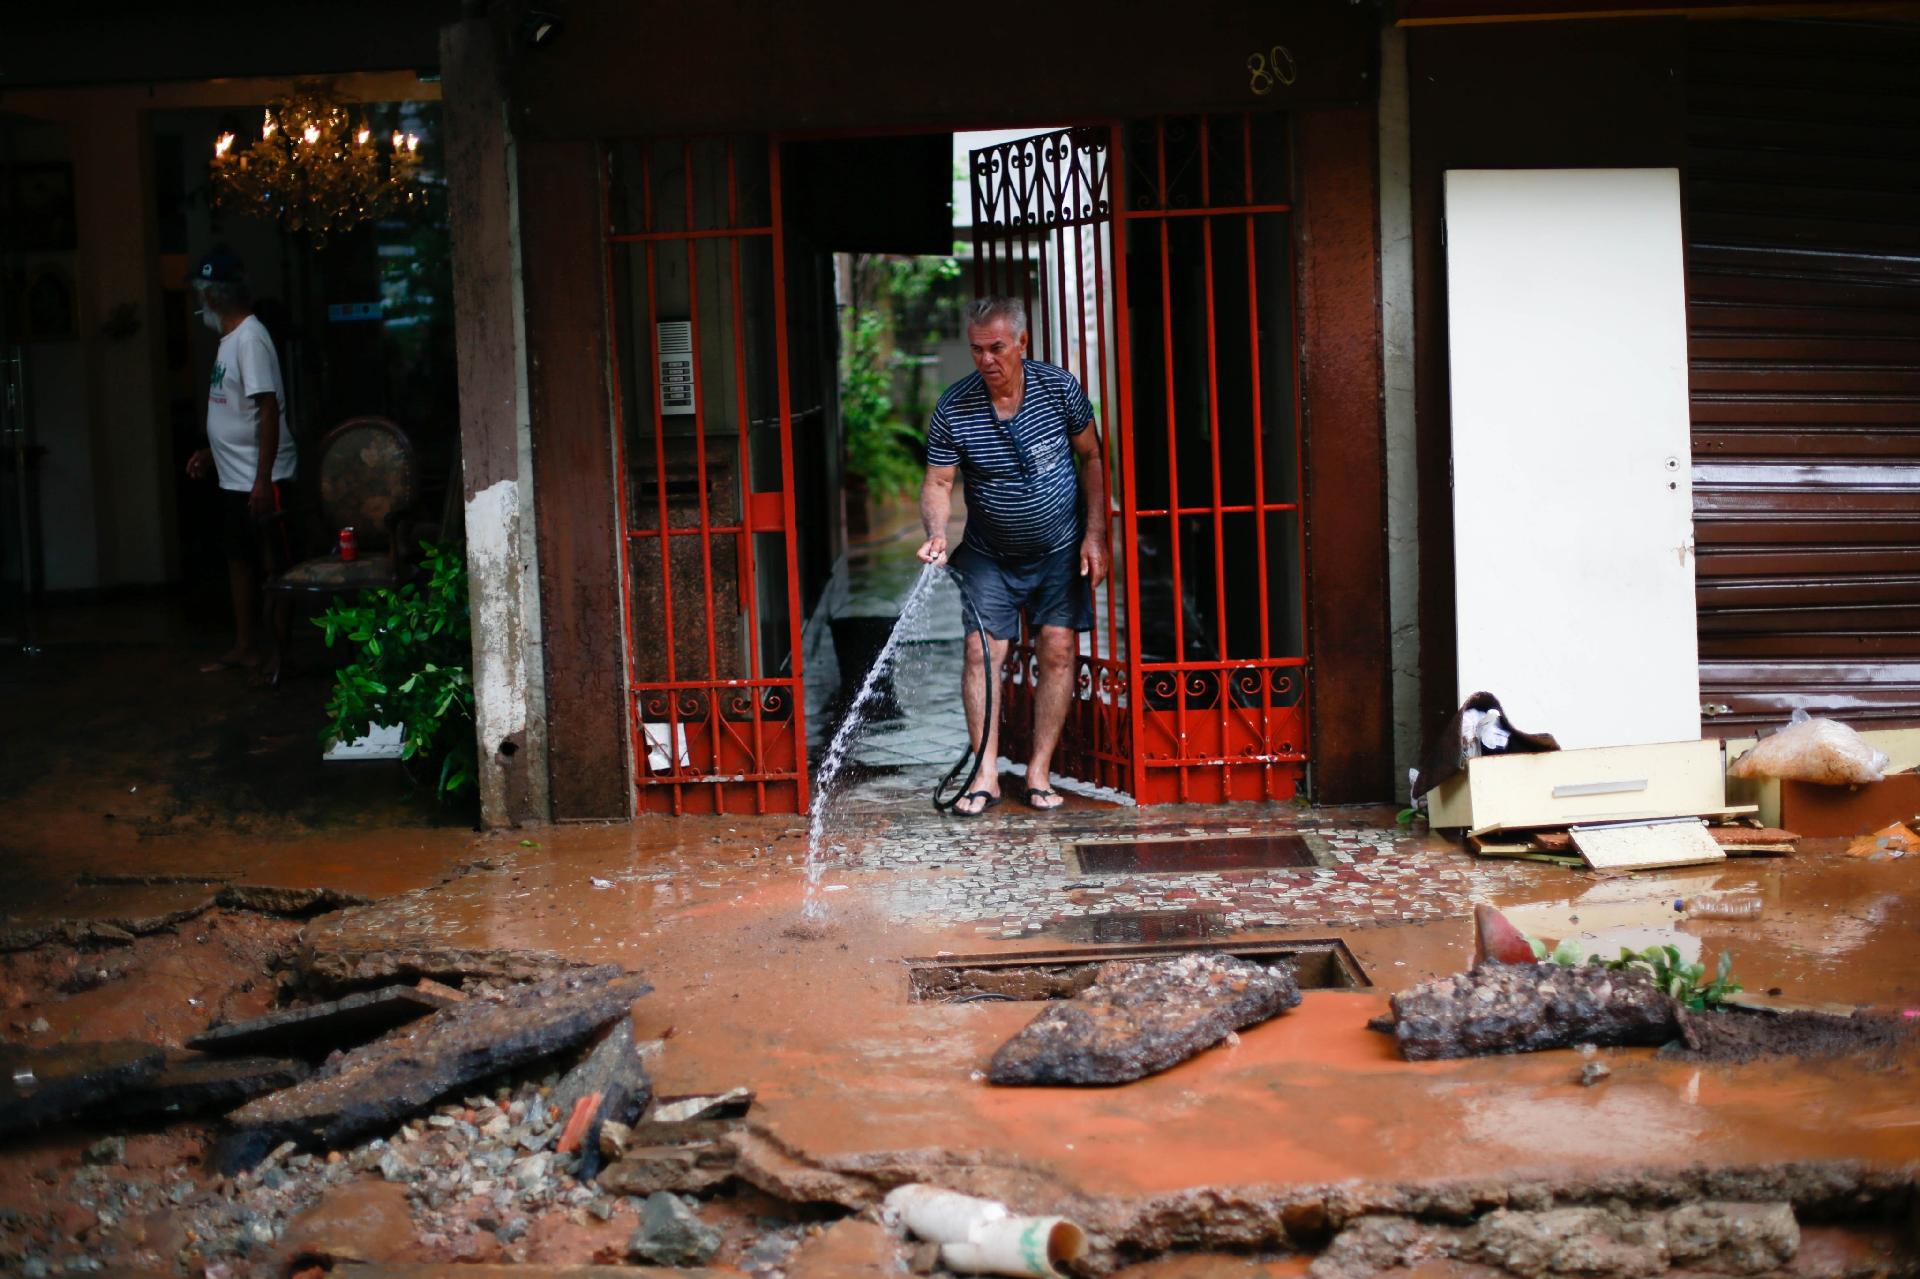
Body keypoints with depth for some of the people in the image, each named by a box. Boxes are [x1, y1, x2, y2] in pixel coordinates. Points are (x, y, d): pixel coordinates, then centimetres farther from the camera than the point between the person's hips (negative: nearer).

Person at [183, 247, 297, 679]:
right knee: (239, 559, 15)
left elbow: (269, 410, -22)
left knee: (273, 564, -1)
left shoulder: (251, 338, -17)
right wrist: (211, 454, 22)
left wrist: (263, 480, -25)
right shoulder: (230, 339, 13)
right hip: (233, 478, 10)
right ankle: (245, 647, 24)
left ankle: (281, 651, 6)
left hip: (260, 480, -10)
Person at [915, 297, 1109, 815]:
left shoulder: (1059, 387, -11)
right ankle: (986, 776, -3)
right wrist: (937, 533, -30)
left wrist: (1095, 534, -6)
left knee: (1058, 653, -5)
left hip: (1060, 549, 0)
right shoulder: (953, 408, -14)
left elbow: (1092, 459, -1)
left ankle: (1039, 774, 2)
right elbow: (938, 482, -10)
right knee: (981, 652, -9)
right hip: (990, 555, 0)